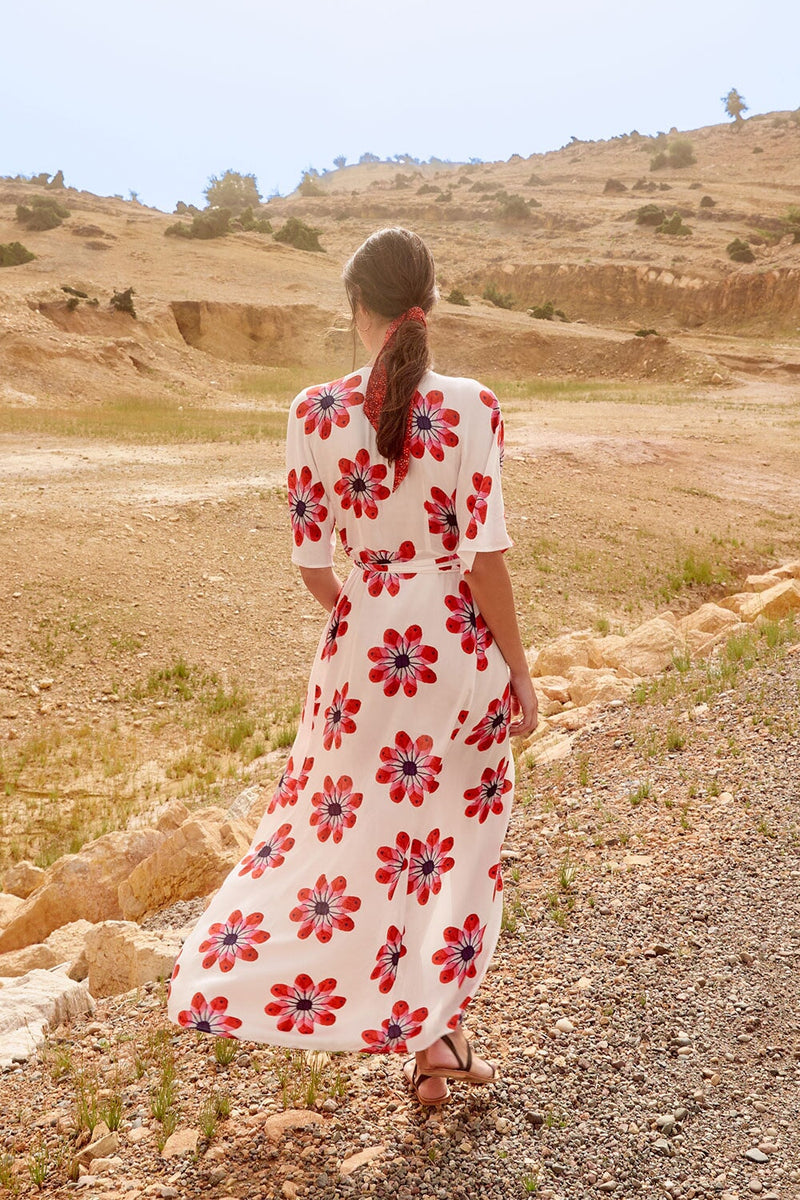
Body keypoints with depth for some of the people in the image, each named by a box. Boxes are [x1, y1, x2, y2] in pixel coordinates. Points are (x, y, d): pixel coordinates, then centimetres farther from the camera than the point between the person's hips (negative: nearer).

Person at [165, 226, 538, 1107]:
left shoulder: (317, 412, -8)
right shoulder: (470, 407, -13)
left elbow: (311, 557, -3)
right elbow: (485, 554, -14)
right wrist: (517, 669, -3)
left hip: (366, 643, 1)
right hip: (462, 645, -1)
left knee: (351, 825, 19)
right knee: (456, 838, 16)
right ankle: (438, 1032, 28)